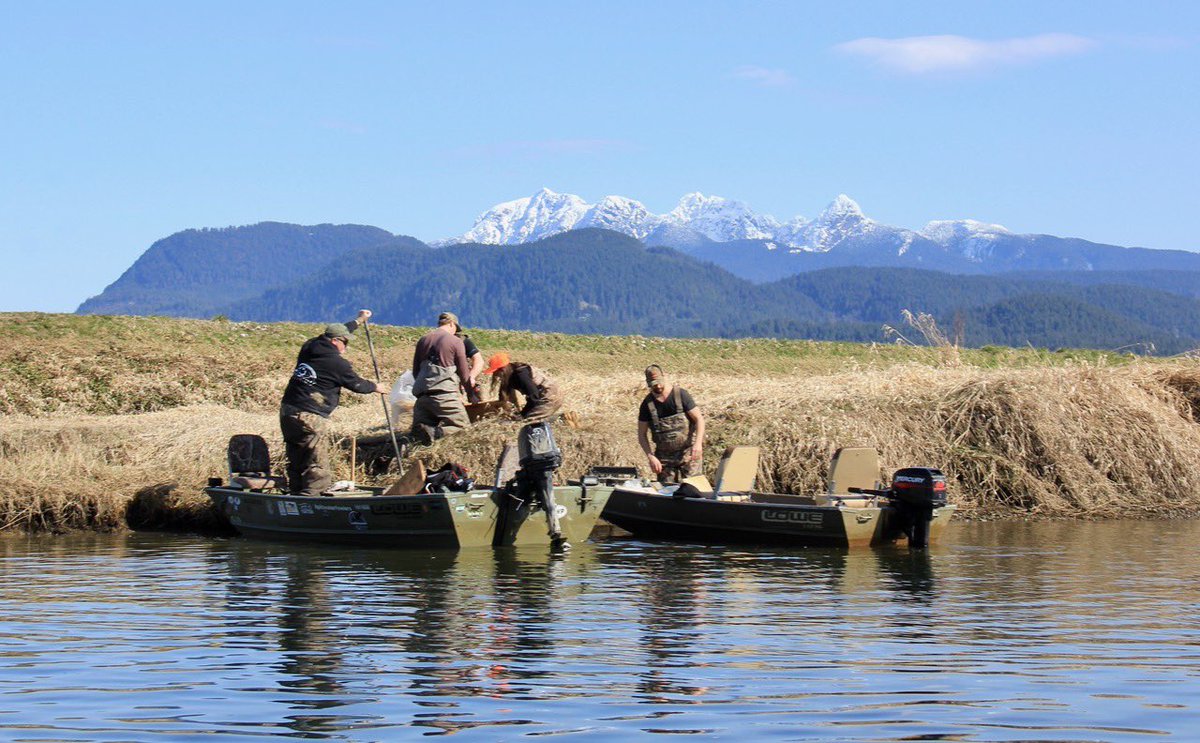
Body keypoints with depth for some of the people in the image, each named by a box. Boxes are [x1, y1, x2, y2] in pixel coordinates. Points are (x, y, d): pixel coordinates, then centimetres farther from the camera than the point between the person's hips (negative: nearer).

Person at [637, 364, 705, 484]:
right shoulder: (647, 404, 1)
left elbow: (699, 419, -6)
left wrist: (698, 443, -20)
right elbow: (642, 434, 5)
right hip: (665, 456, 3)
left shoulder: (681, 395, -6)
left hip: (688, 451, -3)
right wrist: (650, 457, -8)